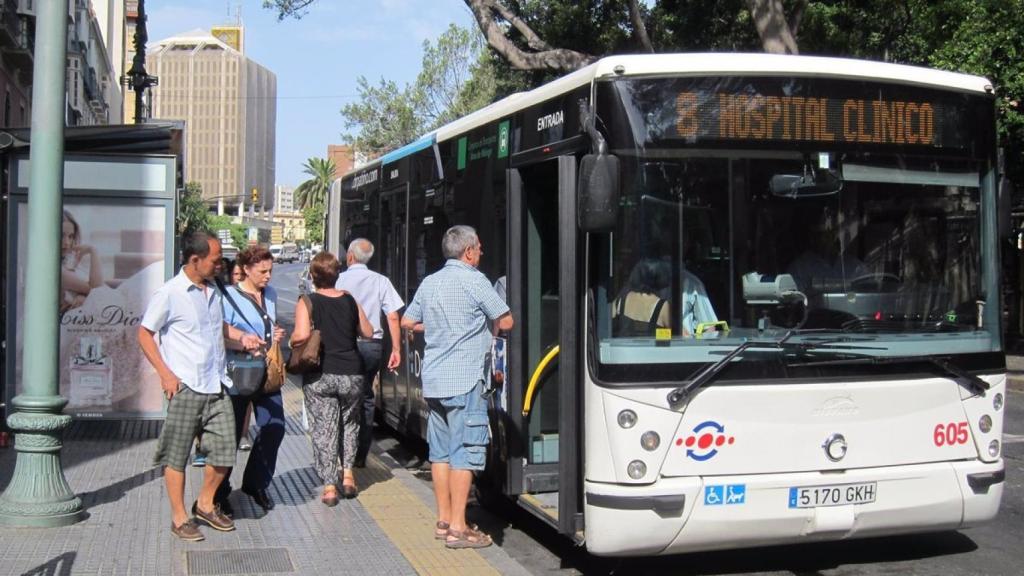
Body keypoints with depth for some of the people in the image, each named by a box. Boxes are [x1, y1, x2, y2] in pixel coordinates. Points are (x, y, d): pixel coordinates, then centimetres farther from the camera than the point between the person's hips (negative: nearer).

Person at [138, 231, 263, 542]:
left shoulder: (213, 291, 12)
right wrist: (165, 373, -12)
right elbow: (145, 334, -6)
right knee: (177, 455, 4)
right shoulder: (169, 293, -9)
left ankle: (205, 504, 27)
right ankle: (179, 518, 16)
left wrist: (241, 336, 11)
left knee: (224, 450, 7)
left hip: (216, 386, 7)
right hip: (185, 387, -6)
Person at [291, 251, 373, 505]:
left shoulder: (307, 302, -7)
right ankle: (347, 474, 16)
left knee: (323, 428, 5)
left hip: (319, 375, -2)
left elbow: (302, 334, -21)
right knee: (350, 422, 23)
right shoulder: (349, 300, 3)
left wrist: (291, 342, 0)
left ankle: (329, 486, 4)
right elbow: (367, 332, 11)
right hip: (351, 373, 2)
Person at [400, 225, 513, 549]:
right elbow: (506, 322, -7)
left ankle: (444, 520, 19)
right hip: (465, 380, -7)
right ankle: (458, 528, -5)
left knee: (441, 450, 13)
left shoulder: (429, 283, 12)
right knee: (466, 451, -5)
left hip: (434, 380, 8)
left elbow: (407, 322, 19)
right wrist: (482, 320, 12)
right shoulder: (473, 280, -9)